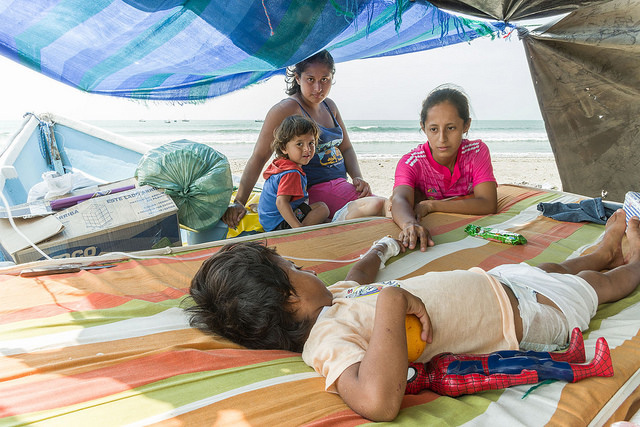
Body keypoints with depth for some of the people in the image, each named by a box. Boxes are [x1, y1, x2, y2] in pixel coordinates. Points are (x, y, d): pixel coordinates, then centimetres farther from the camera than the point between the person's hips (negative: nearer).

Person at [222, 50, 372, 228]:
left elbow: (346, 148, 20)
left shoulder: (329, 106, 15)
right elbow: (258, 157, -13)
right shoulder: (287, 109, -10)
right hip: (314, 190, -9)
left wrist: (358, 178, 0)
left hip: (340, 184, 9)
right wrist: (238, 203, -19)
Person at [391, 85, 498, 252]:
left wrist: (430, 205, -27)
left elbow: (488, 205, -20)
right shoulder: (411, 162, -15)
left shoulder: (477, 151, -9)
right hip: (430, 230, 0)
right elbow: (400, 200, -35)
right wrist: (410, 224, -60)